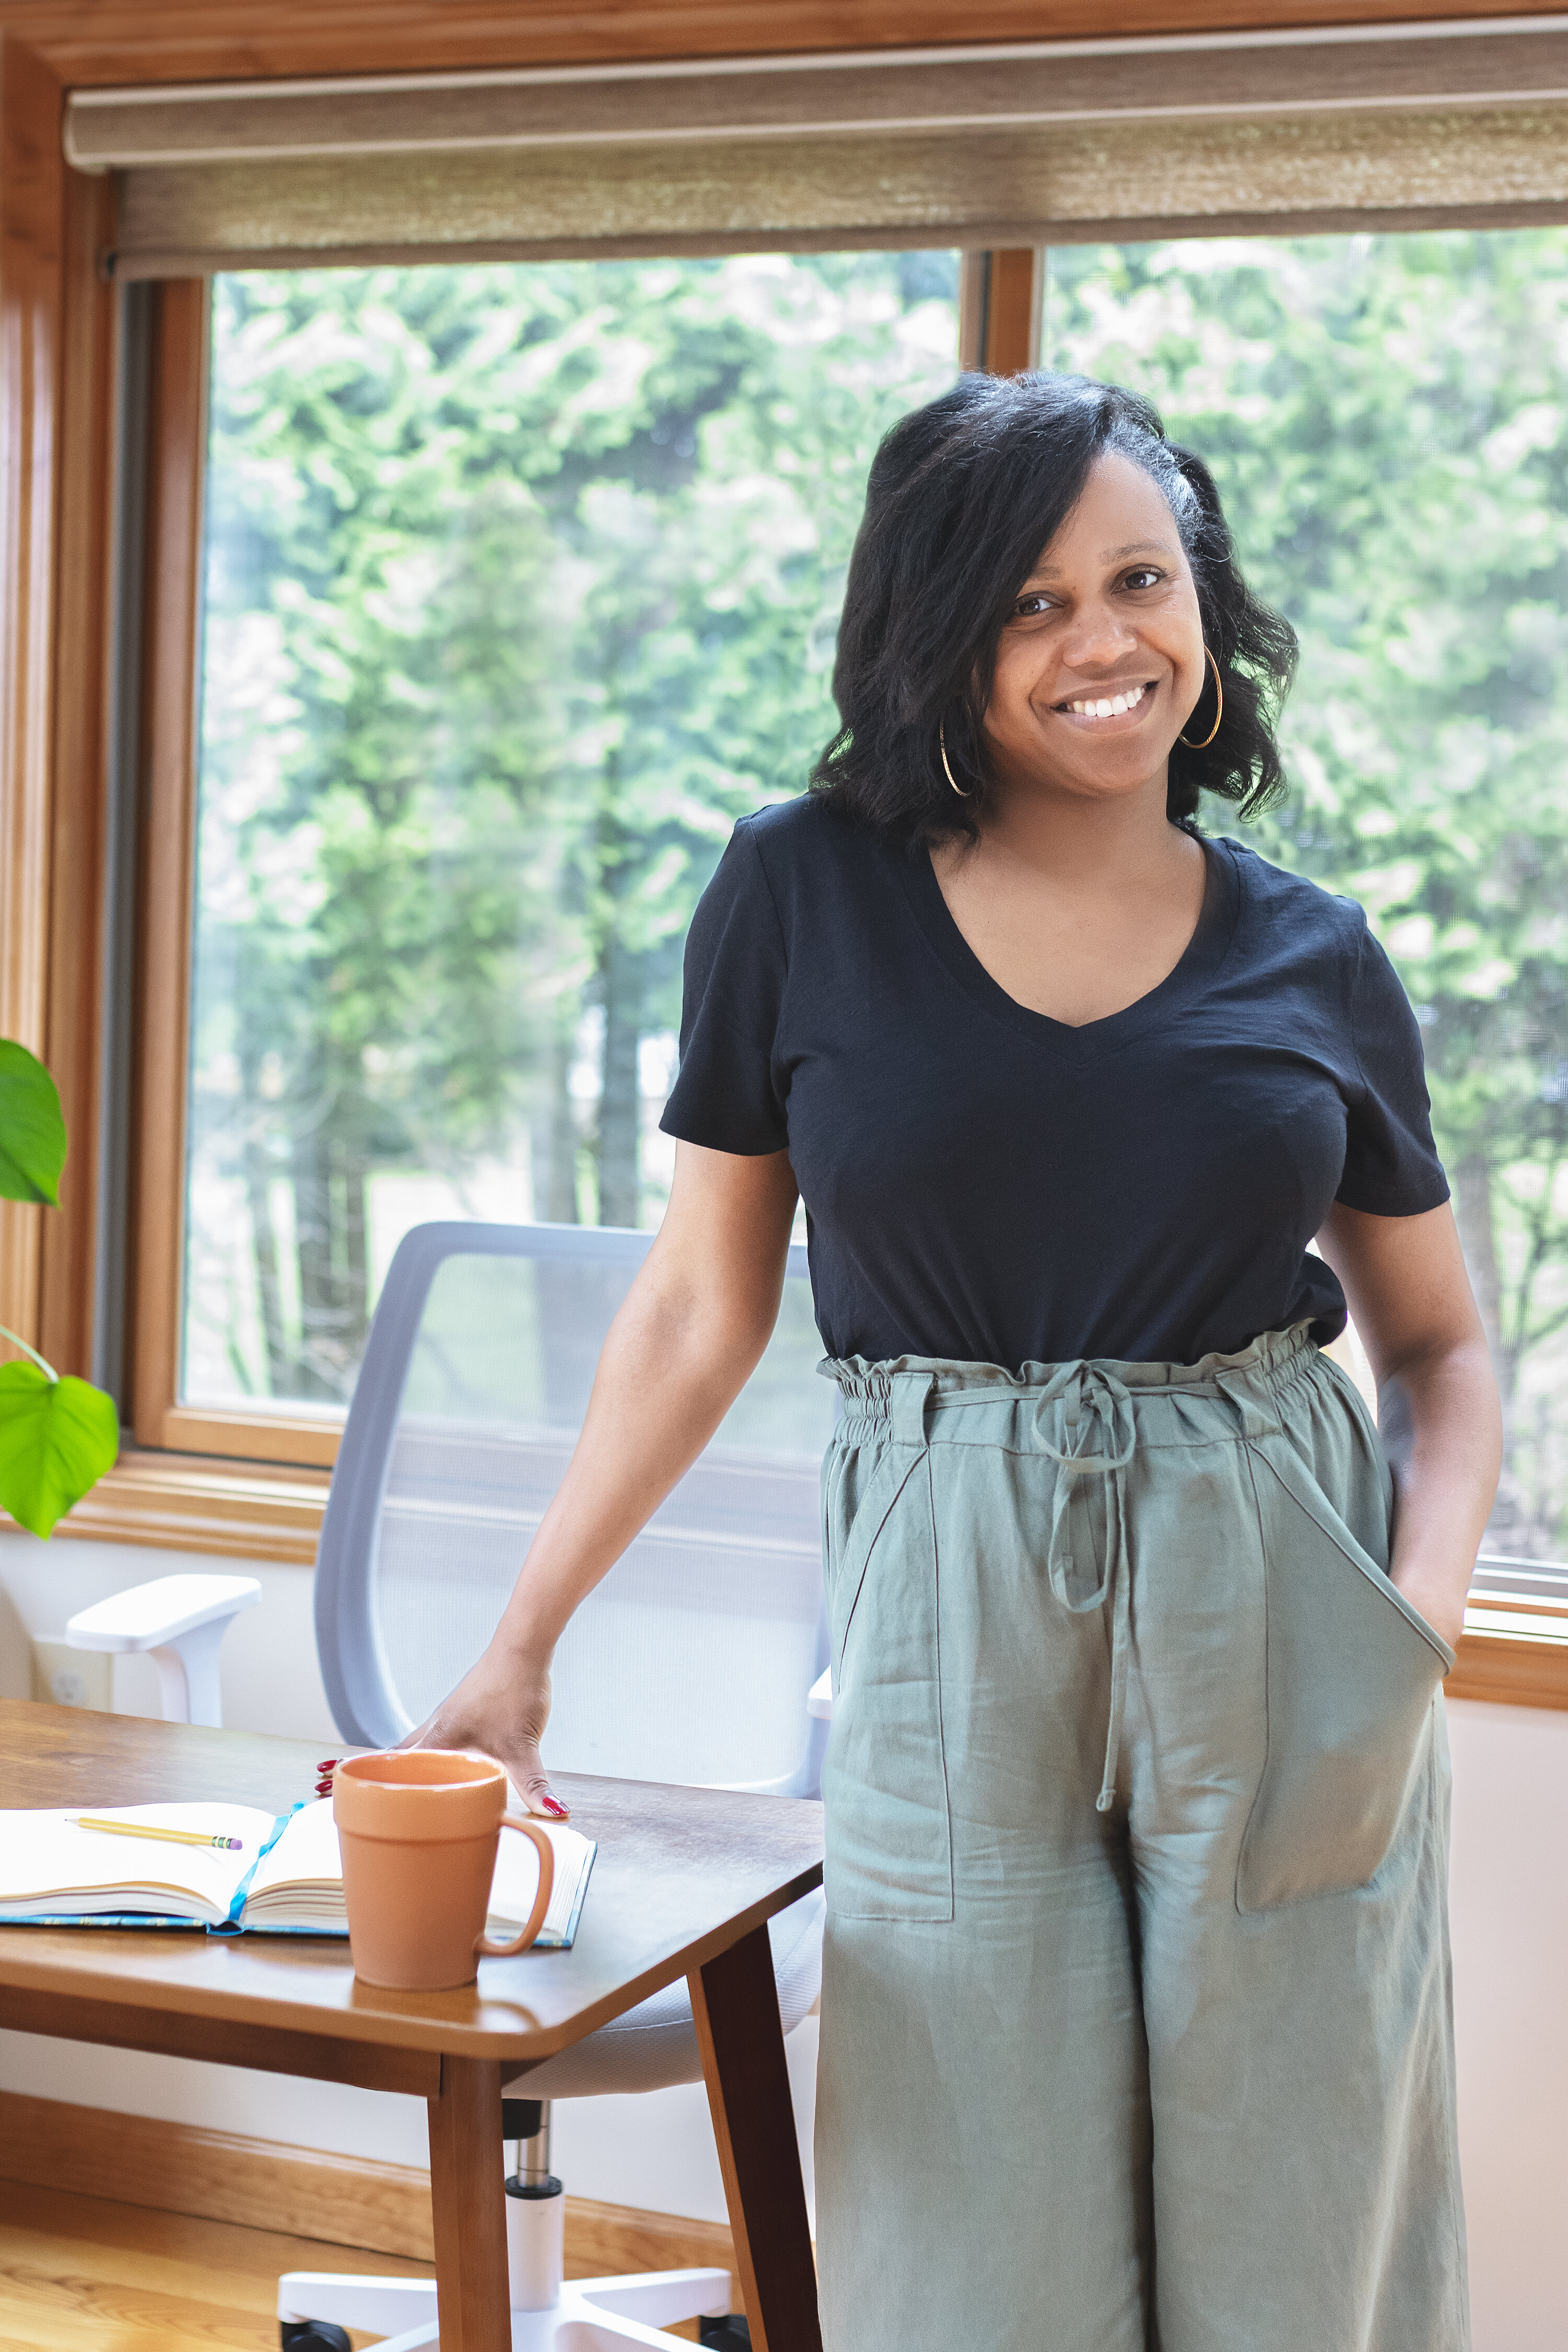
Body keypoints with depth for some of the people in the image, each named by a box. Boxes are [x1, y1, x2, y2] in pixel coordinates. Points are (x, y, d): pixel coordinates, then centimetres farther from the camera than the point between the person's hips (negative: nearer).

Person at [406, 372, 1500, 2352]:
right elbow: (698, 1312, 3)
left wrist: (1425, 1603, -7)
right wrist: (519, 1647, 2)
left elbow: (1442, 1344, 11)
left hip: (1277, 1631, 2)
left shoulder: (1315, 965, 3)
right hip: (950, 1619, -1)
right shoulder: (804, 895, -1)